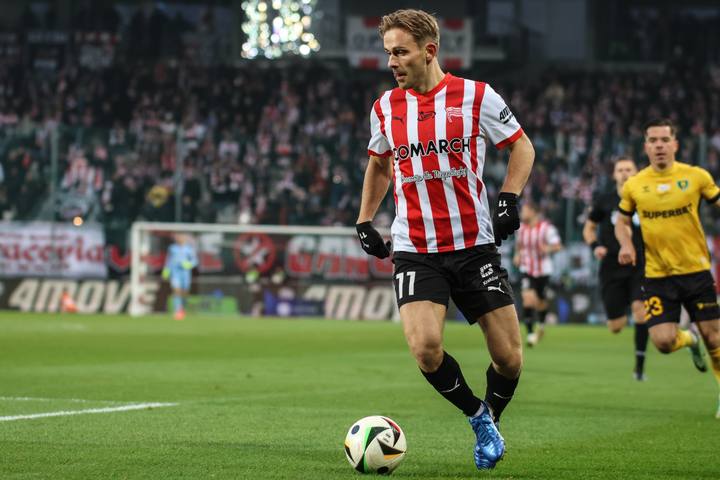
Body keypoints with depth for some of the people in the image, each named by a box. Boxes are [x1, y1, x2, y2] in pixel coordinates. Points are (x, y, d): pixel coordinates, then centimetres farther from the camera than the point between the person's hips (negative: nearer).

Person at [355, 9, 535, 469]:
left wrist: (509, 198, -7)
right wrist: (365, 220, 17)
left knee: (509, 356, -3)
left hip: (475, 245, -1)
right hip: (415, 252, 1)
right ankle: (479, 418, 6)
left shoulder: (476, 97, -4)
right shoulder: (385, 108, 6)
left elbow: (522, 146, 7)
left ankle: (492, 420, 28)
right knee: (425, 348, -20)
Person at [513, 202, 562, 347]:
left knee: (541, 302, 12)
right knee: (528, 299, -19)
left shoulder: (546, 228, -14)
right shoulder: (521, 227, 1)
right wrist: (517, 255, 6)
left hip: (543, 271, -2)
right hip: (526, 270, 2)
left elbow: (558, 246, -14)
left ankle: (541, 324, 44)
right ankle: (530, 333, -17)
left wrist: (548, 248, -33)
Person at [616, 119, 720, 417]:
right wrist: (626, 244, -6)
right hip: (657, 276, 1)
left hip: (696, 270, -1)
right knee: (663, 341, -11)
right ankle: (690, 340, 27)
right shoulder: (633, 186, 0)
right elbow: (622, 221, 14)